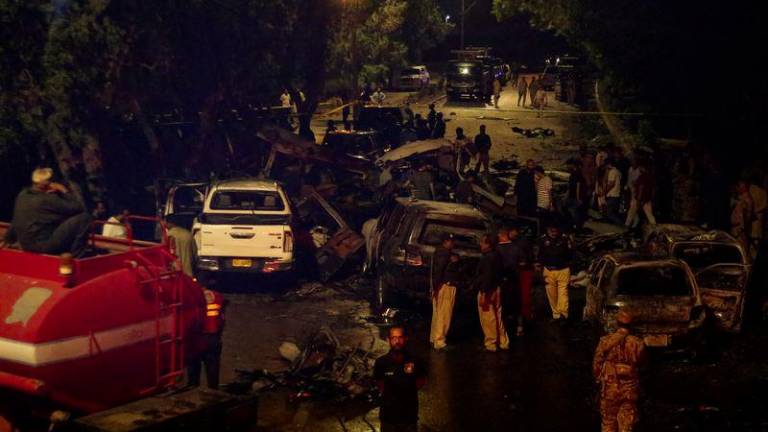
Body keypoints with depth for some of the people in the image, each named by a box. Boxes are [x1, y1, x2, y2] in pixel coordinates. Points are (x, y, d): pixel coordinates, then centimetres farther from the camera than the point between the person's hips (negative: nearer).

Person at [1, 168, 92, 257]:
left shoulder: (22, 195, 7)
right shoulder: (48, 199, -16)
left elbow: (15, 221, 20)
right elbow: (78, 209, -14)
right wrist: (65, 191, -3)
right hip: (44, 246, -9)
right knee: (84, 217, -12)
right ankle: (77, 257, -8)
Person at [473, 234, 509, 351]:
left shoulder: (487, 258, -19)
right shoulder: (496, 256, 10)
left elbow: (487, 276, -24)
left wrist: (483, 294, -23)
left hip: (487, 291, -10)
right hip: (496, 289, 10)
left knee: (488, 319, -1)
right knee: (497, 317, 16)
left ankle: (490, 344, 5)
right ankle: (503, 342, 22)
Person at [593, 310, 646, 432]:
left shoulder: (605, 341, -11)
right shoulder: (638, 344, -11)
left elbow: (596, 364, -2)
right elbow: (641, 362, 7)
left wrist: (598, 379, 14)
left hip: (610, 388, 0)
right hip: (630, 390, 0)